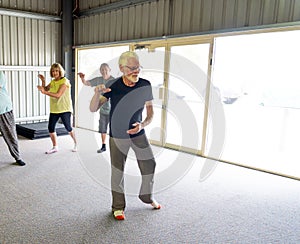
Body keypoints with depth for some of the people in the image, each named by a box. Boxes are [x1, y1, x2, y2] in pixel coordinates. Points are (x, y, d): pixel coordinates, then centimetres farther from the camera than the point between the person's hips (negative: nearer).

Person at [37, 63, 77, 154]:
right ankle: (55, 147, 16)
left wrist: (44, 92, -27)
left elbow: (58, 95, -22)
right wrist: (43, 81, 0)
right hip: (54, 109, 7)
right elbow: (46, 89, 15)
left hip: (64, 109, -6)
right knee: (50, 128, 1)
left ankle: (75, 143, 22)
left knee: (68, 127, -1)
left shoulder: (64, 81, -13)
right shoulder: (53, 81, 11)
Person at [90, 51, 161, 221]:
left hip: (138, 134, 2)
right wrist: (97, 93, -34)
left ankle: (147, 196, 37)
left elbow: (150, 111, -4)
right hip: (117, 136, -2)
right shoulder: (113, 86, -16)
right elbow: (93, 109, -14)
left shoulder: (145, 85, -11)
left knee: (150, 165, 9)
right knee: (118, 171, 7)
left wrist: (143, 124, -24)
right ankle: (118, 206, 28)